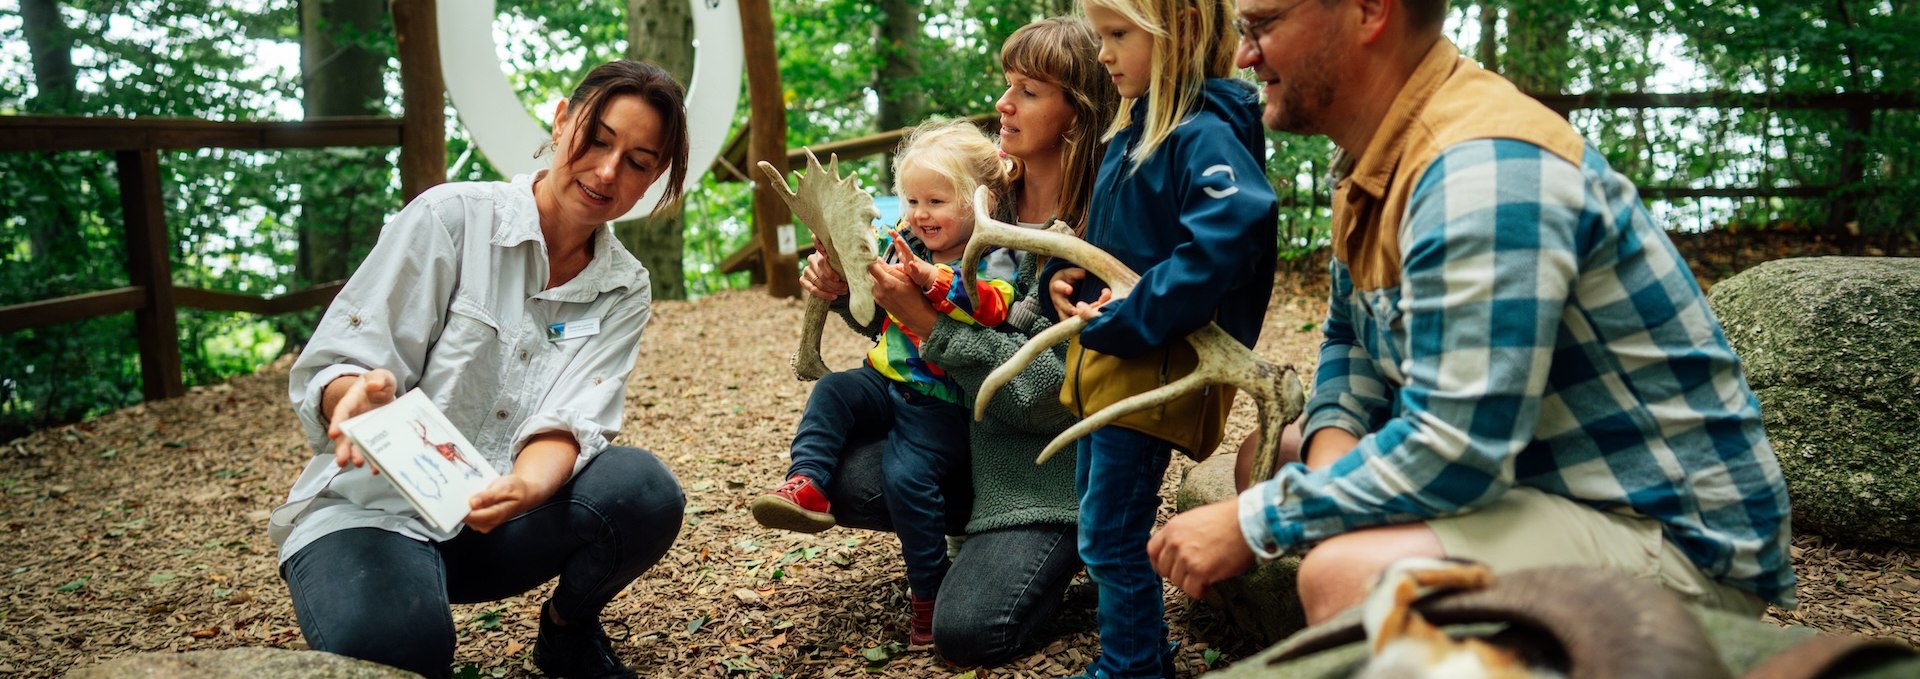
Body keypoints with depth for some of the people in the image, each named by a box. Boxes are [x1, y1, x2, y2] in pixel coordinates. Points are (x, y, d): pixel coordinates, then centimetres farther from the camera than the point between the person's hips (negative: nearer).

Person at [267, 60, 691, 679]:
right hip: (374, 509, -4)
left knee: (643, 488, -25)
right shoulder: (452, 217, -9)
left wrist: (525, 487, -34)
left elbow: (569, 422, -11)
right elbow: (335, 366, -10)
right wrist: (358, 397, -35)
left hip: (496, 516, 4)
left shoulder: (623, 292, 2)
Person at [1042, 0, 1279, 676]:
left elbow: (1227, 239, -33)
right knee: (1098, 525, 20)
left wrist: (1126, 319, -27)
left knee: (1110, 538, 0)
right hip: (1101, 358, 10)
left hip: (1155, 367, -10)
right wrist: (1063, 273, 4)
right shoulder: (1130, 133, 11)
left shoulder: (1205, 135, -18)